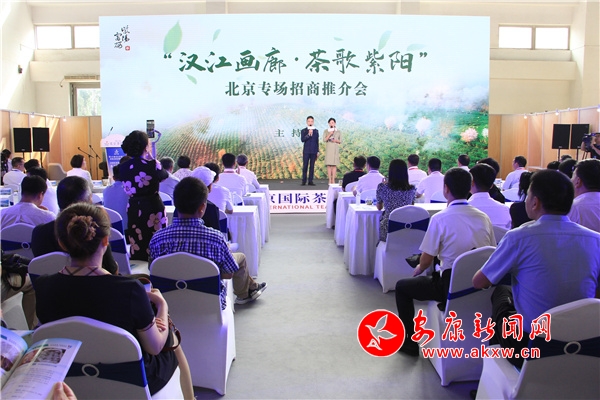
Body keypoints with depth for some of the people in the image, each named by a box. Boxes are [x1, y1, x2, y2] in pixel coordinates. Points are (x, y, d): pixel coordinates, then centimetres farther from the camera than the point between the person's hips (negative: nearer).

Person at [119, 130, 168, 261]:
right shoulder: (152, 165, -14)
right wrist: (151, 158, 16)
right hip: (153, 209, -4)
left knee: (137, 249, 12)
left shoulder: (123, 167, -2)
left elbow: (127, 189, 11)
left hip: (133, 210, 4)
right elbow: (164, 175, 5)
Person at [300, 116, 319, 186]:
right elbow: (302, 139, -11)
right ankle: (303, 181, 3)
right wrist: (308, 134, -20)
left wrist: (317, 151, 8)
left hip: (314, 151, 2)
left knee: (312, 166, 2)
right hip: (306, 151, -2)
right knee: (305, 166, -2)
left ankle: (311, 181, 4)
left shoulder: (316, 131, 10)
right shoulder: (303, 131, 3)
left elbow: (317, 141, 11)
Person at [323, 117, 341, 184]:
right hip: (328, 149, 0)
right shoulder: (326, 131, 8)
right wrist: (330, 134, -12)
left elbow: (340, 141, 10)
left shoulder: (338, 131, 9)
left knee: (334, 165, -4)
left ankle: (333, 180, -2)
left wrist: (336, 141, -10)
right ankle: (330, 180, -1)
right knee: (329, 165, -4)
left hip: (335, 149, 0)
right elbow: (324, 140, -2)